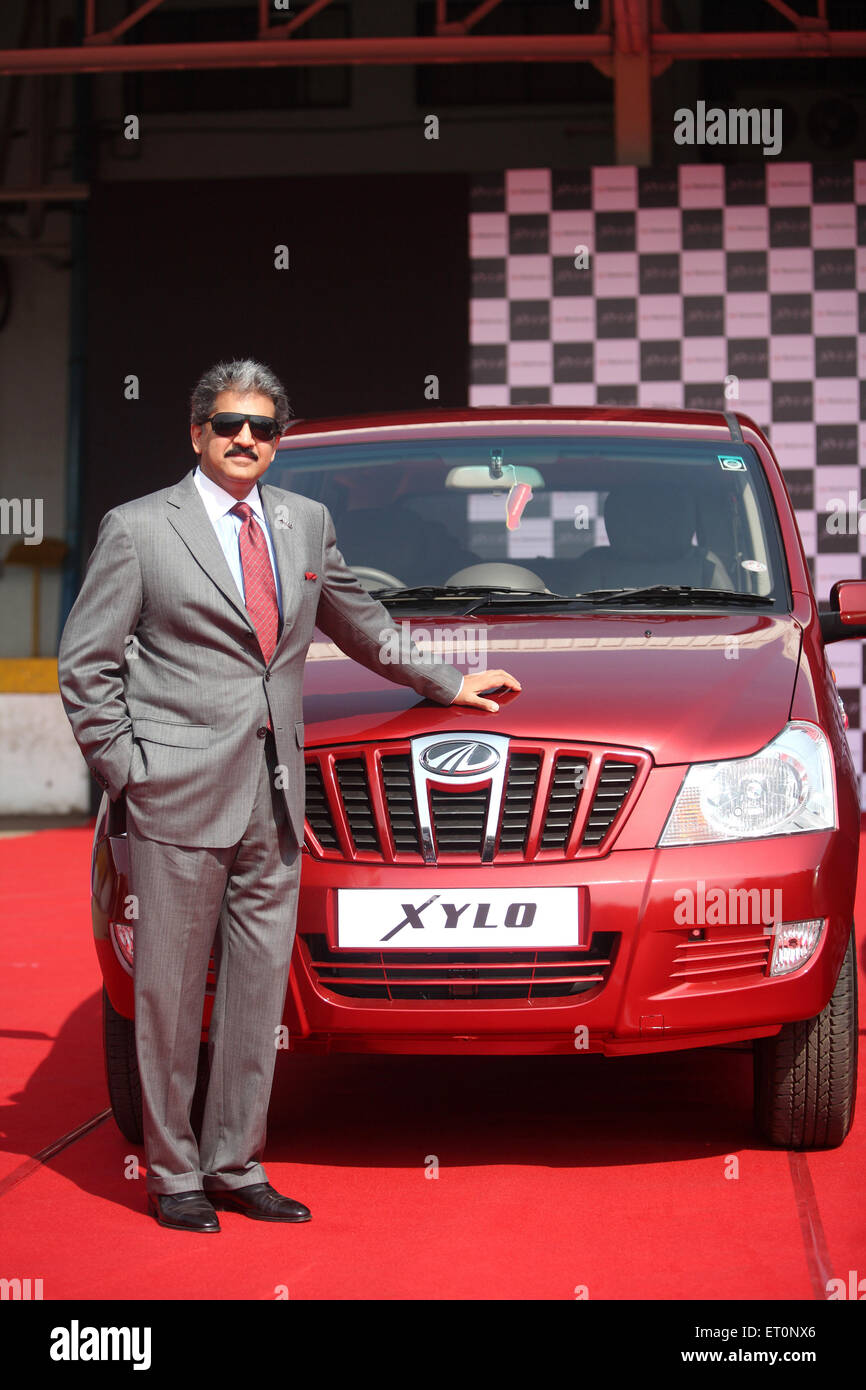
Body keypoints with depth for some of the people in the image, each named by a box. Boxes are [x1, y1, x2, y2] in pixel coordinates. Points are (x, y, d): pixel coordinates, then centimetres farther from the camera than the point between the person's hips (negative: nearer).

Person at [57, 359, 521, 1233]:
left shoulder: (306, 522, 14)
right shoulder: (138, 529, -1)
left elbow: (361, 627, 29)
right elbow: (85, 663, 1)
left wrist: (446, 682, 34)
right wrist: (123, 767, -4)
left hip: (273, 799, 5)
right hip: (178, 798, -5)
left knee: (260, 989, 7)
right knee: (170, 992, 0)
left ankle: (236, 1166, 18)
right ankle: (172, 1176, 11)